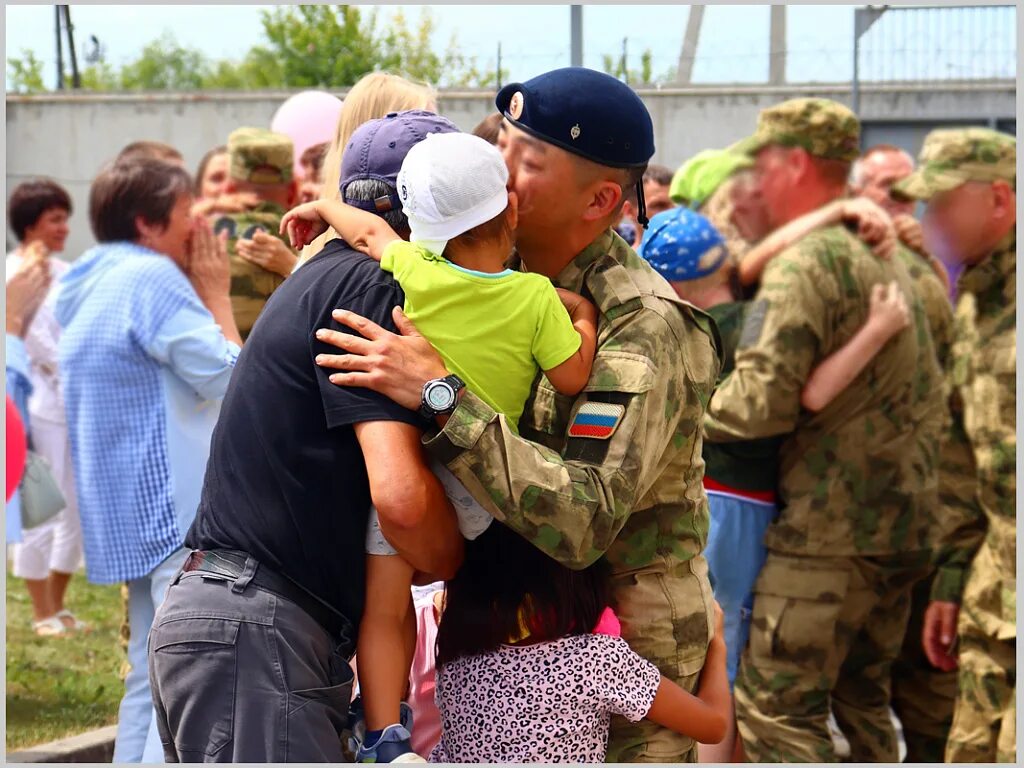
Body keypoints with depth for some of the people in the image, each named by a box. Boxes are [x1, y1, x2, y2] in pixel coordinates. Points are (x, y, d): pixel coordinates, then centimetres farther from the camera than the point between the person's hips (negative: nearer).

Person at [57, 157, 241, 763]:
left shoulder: (92, 282, 16)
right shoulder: (152, 278, -14)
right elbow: (228, 376, -14)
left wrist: (201, 294, 15)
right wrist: (216, 294, -3)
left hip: (132, 509, 10)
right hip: (175, 504, -10)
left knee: (153, 673, 13)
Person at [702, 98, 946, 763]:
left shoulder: (805, 264, -13)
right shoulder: (888, 261, 17)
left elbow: (761, 402, -21)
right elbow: (929, 402, 23)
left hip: (827, 533, -9)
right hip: (904, 527, 9)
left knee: (776, 709, -6)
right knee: (862, 698, 19)